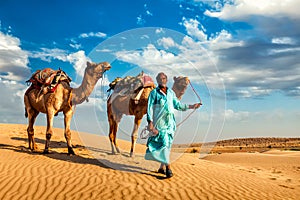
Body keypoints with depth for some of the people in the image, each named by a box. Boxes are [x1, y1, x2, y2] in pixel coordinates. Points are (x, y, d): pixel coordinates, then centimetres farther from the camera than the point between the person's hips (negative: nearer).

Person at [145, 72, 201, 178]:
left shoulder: (171, 92, 16)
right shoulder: (154, 93, 3)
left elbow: (177, 105, 23)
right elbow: (150, 108, -1)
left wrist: (191, 106, 19)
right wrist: (150, 122, -10)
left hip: (170, 121, 5)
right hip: (159, 121, -5)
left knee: (168, 143, 3)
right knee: (163, 142, -14)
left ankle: (162, 167, 11)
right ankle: (168, 167, -15)